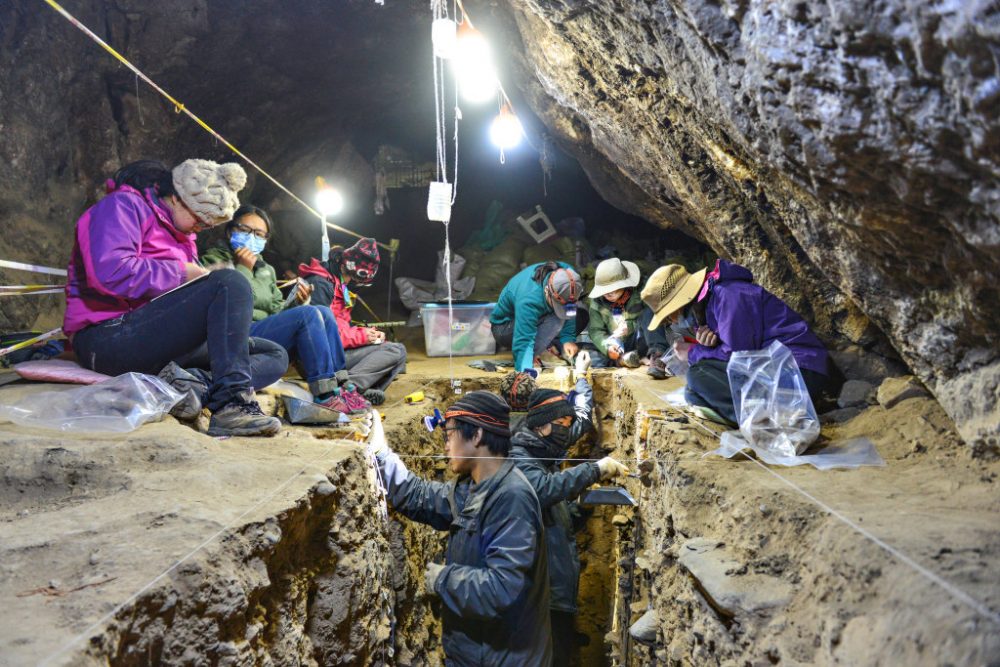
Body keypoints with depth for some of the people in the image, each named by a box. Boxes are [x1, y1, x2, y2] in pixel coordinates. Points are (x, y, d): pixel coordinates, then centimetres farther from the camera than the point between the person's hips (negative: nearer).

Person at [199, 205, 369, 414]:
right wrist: (243, 270, -11)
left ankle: (340, 386, -16)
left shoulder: (266, 270, 24)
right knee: (308, 315, -24)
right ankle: (325, 394, -27)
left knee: (323, 312, -11)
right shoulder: (213, 261, 2)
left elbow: (277, 310, 22)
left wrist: (296, 302, 3)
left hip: (270, 331, 7)